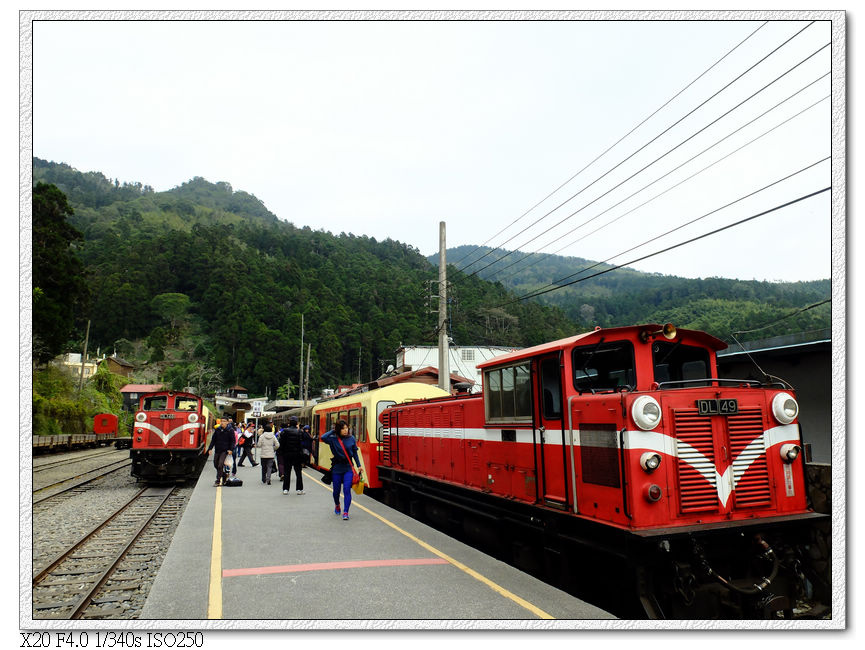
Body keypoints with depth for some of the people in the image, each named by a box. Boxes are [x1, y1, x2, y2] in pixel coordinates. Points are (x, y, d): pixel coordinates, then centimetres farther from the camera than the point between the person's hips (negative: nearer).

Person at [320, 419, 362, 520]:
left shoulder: (351, 438, -1)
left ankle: (346, 512, -8)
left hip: (348, 468, 0)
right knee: (336, 490, 12)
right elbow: (323, 438, -26)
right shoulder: (333, 439, -6)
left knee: (347, 489, -11)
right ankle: (337, 506, 42)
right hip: (337, 468, 0)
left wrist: (359, 466, 5)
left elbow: (355, 453, 6)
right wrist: (333, 430, -14)